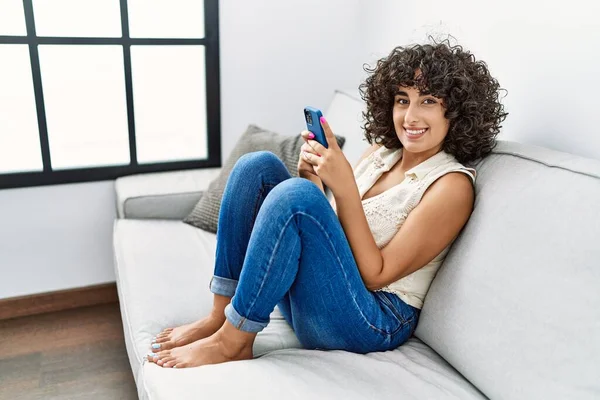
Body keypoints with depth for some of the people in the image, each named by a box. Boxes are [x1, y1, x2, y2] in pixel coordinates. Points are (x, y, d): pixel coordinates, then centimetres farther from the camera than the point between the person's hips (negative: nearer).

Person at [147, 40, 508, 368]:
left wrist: (344, 187, -23)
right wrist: (314, 177, -8)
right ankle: (222, 316, -8)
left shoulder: (452, 184, -11)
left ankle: (230, 341, -14)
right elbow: (325, 226, 10)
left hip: (375, 321, -7)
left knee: (294, 194, -30)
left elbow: (376, 274, -16)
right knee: (258, 165, -6)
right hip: (314, 290, 7)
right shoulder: (381, 151, 11)